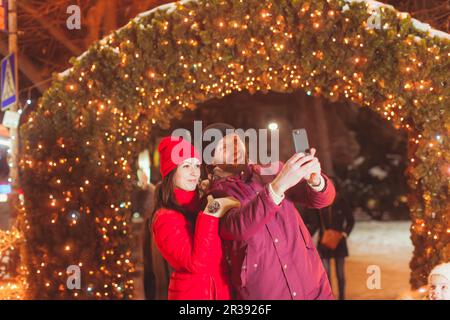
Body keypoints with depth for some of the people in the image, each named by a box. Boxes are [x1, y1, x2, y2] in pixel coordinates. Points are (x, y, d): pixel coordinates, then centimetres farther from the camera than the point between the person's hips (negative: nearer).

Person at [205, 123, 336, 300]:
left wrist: (315, 179, -24)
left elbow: (322, 198, -1)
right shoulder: (215, 196, -5)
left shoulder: (271, 170, 6)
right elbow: (239, 228, -25)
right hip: (263, 294, -3)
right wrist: (277, 186, -36)